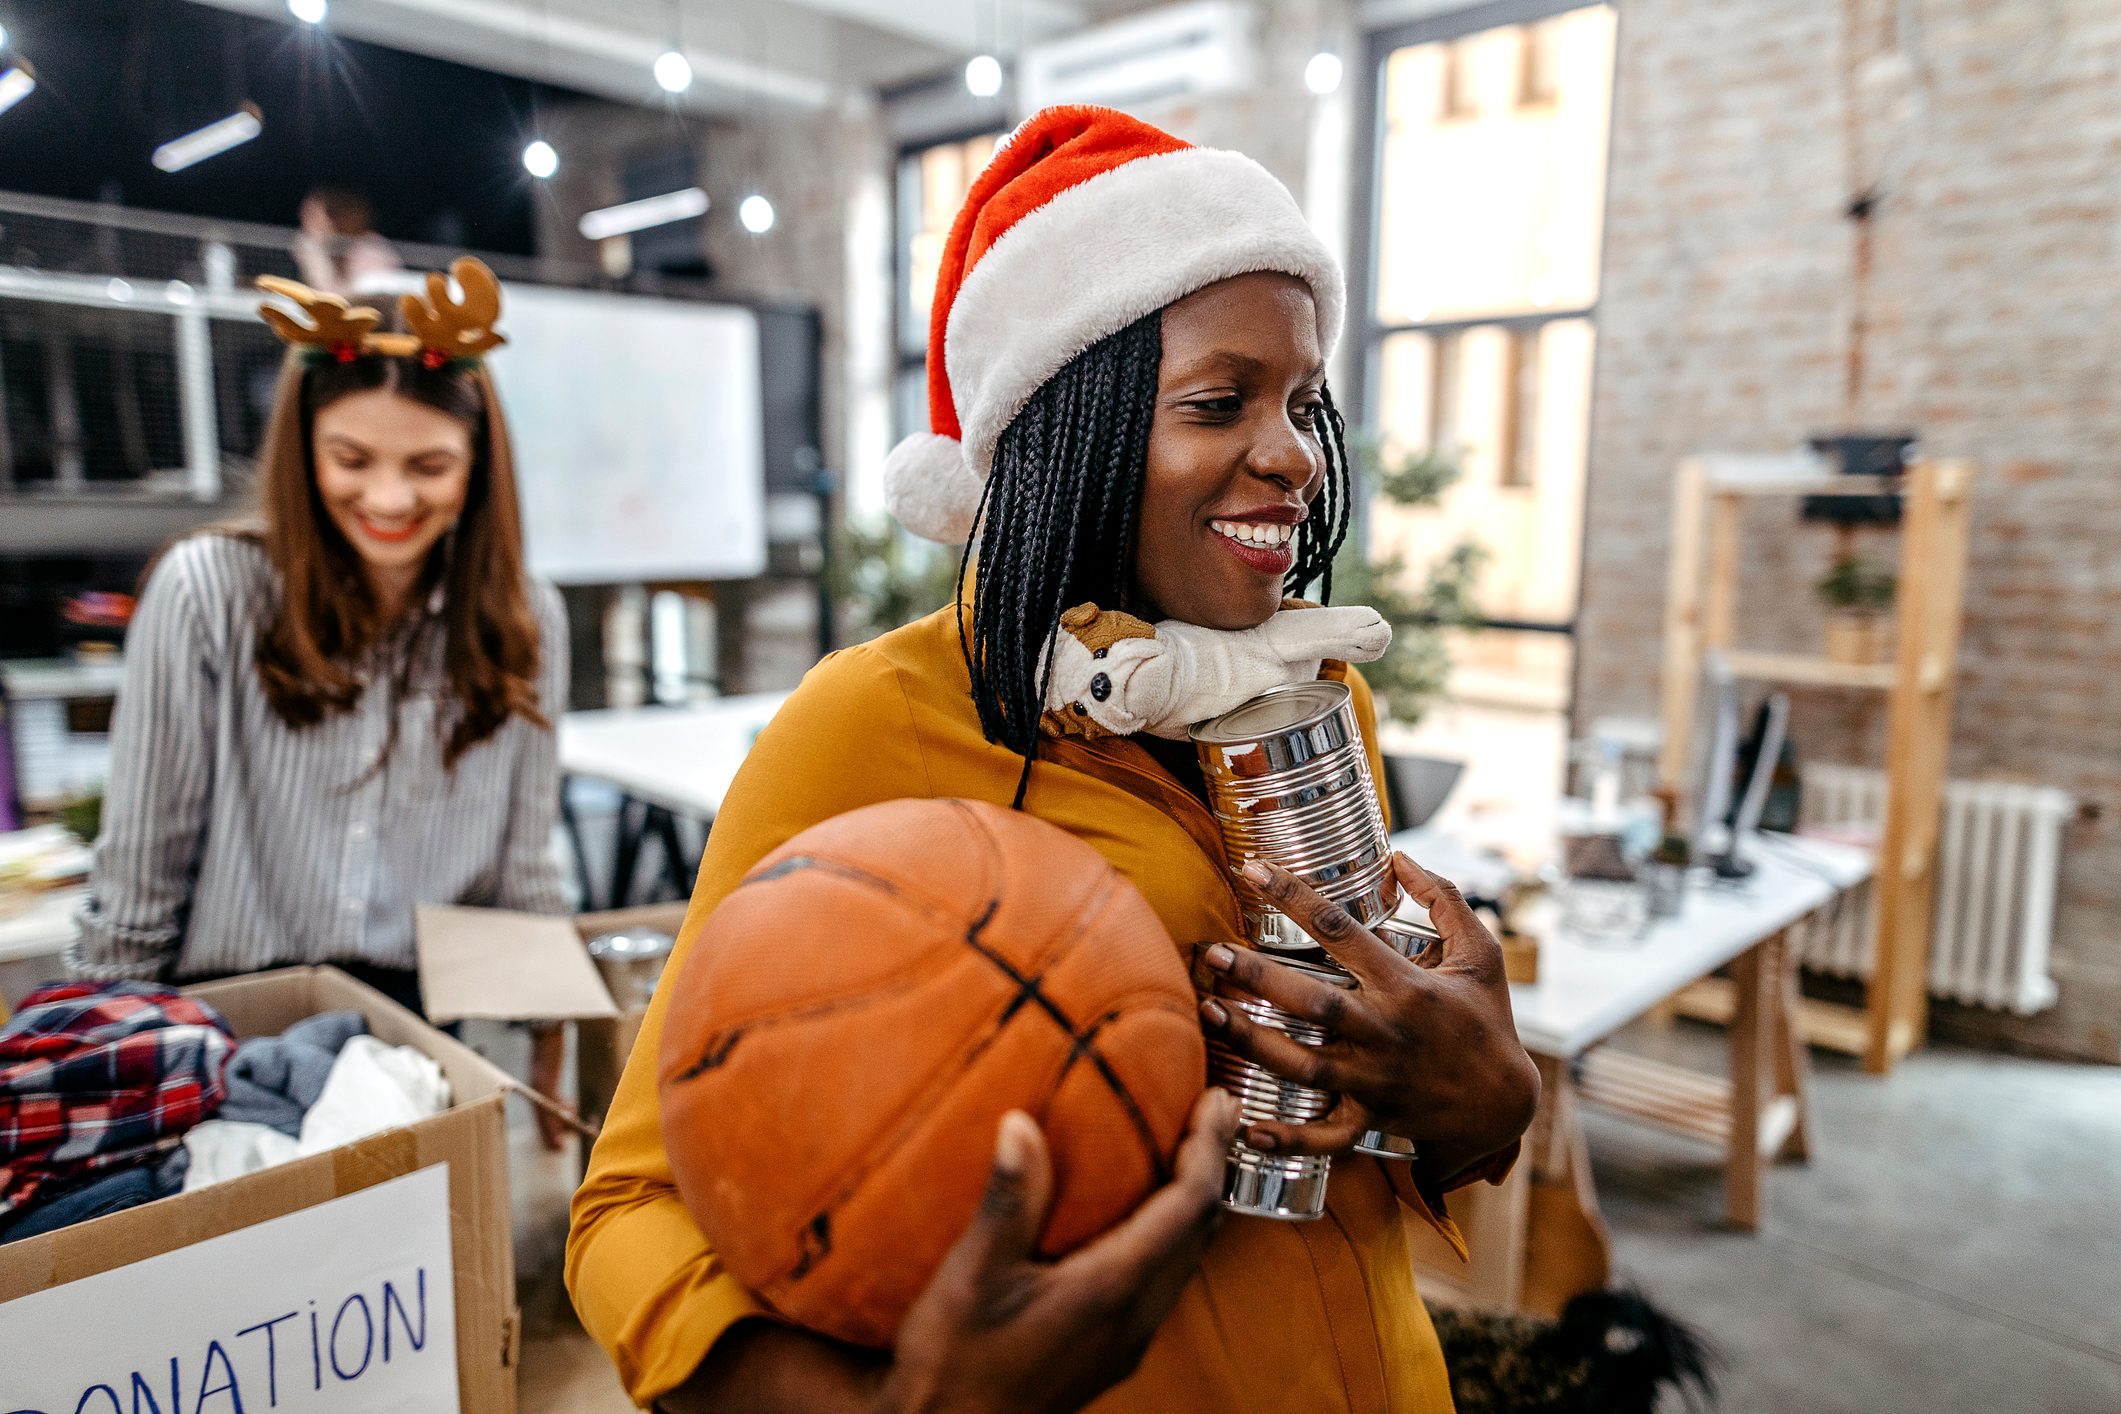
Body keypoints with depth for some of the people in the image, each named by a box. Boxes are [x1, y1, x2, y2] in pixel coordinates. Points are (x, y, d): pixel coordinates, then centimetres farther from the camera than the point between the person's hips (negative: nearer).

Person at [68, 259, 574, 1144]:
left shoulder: (524, 622, -2)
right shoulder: (207, 591, -10)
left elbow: (525, 873, 4)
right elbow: (140, 866, -2)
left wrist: (551, 1056, 5)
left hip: (424, 1027, 2)